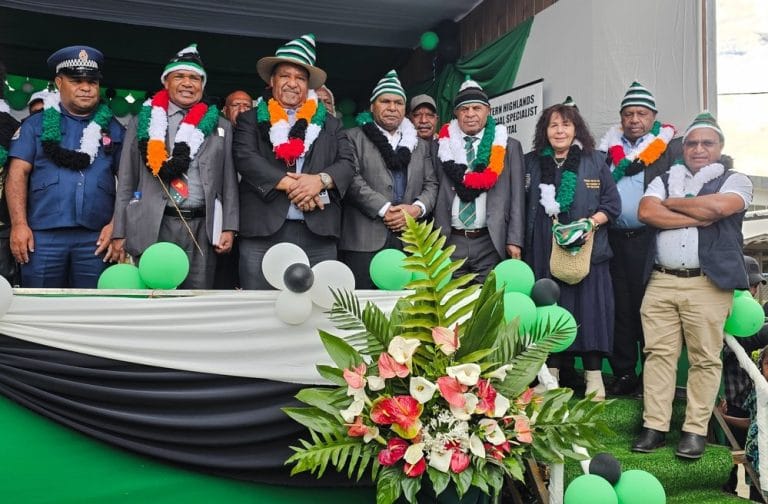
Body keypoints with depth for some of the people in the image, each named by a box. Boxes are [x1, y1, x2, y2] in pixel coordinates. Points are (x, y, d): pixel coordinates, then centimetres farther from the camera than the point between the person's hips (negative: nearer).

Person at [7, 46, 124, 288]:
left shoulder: (113, 128, 13)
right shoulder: (37, 125, 11)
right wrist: (19, 224, -6)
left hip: (96, 237, 1)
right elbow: (18, 174, 4)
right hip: (43, 234, 0)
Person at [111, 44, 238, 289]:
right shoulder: (142, 122, 11)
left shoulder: (220, 127, 13)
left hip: (202, 229, 1)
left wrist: (228, 228, 1)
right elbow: (126, 181, 9)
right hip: (153, 227, 0)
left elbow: (228, 181, 11)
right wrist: (120, 233, 2)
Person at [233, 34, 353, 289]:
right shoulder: (251, 120, 14)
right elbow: (245, 158, -2)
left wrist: (321, 180, -12)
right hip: (263, 232, -1)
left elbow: (347, 163, 9)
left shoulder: (330, 124, 19)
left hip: (318, 233, 2)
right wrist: (289, 185, -13)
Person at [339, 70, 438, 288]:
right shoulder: (354, 138, 7)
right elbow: (352, 179, -5)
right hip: (365, 239, -4)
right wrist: (385, 209, -12)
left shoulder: (421, 145, 22)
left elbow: (431, 184, 15)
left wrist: (417, 208, -5)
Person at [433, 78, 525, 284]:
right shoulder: (441, 146, 9)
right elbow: (434, 192, 7)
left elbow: (517, 197, 4)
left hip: (490, 243, -1)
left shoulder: (509, 147, 7)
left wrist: (514, 240, -3)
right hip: (449, 242, 1)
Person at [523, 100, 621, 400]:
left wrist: (592, 223, -12)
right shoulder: (532, 163, 11)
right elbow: (524, 207, 10)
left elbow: (612, 203, 4)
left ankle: (593, 376, 9)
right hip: (544, 252, 1)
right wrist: (519, 244, -2)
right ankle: (551, 372, 12)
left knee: (589, 310, -1)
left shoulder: (595, 161, 7)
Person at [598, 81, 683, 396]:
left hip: (650, 240, -3)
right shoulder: (607, 147, 13)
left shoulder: (671, 148, 3)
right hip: (613, 239, 4)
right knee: (619, 308, 10)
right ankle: (624, 374, 21)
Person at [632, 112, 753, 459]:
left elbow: (718, 206, -13)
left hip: (707, 283, -2)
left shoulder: (735, 181, 9)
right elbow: (646, 212, -1)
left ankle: (695, 430, 8)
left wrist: (672, 203, 1)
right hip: (661, 281, 3)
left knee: (705, 359, -1)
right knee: (658, 354, 1)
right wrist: (698, 217, -6)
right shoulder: (665, 179, 17)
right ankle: (655, 426, 7)